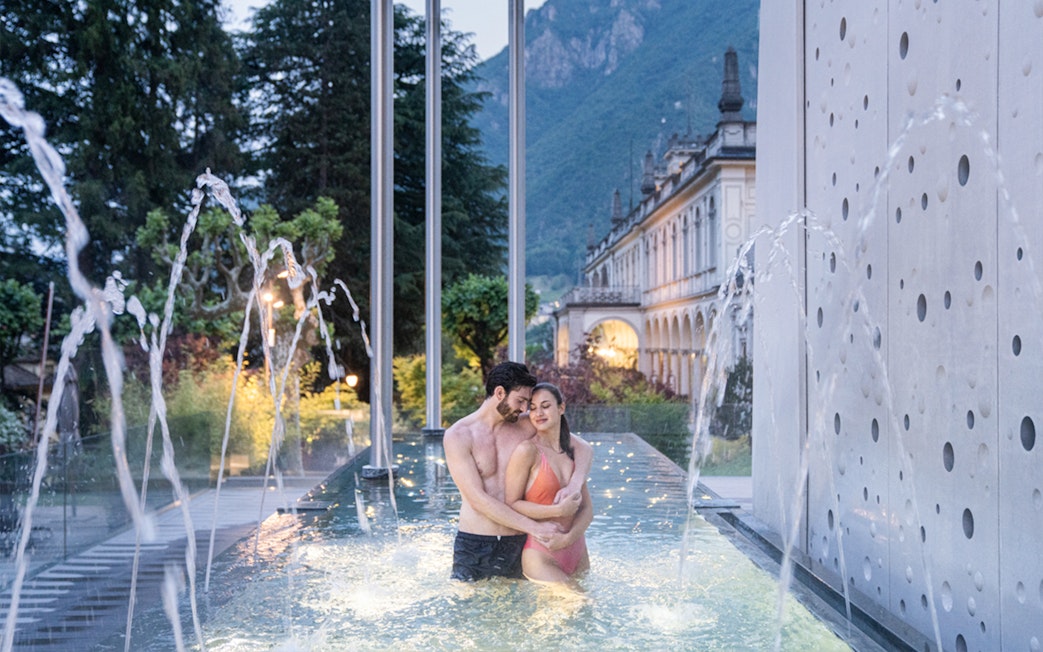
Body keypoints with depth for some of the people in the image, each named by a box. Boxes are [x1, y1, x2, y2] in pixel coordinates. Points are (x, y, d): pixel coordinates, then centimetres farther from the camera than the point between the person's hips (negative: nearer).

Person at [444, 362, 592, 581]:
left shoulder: (526, 426, 4)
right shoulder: (458, 436, -7)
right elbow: (477, 499, -13)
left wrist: (575, 486, -14)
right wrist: (535, 527, -18)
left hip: (519, 545, 3)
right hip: (474, 547, -3)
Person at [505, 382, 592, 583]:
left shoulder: (579, 450, 6)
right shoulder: (527, 451, -10)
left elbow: (587, 508, 6)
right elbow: (511, 504, -10)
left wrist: (569, 537, -11)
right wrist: (558, 510, -18)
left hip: (576, 550, 6)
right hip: (541, 555, -6)